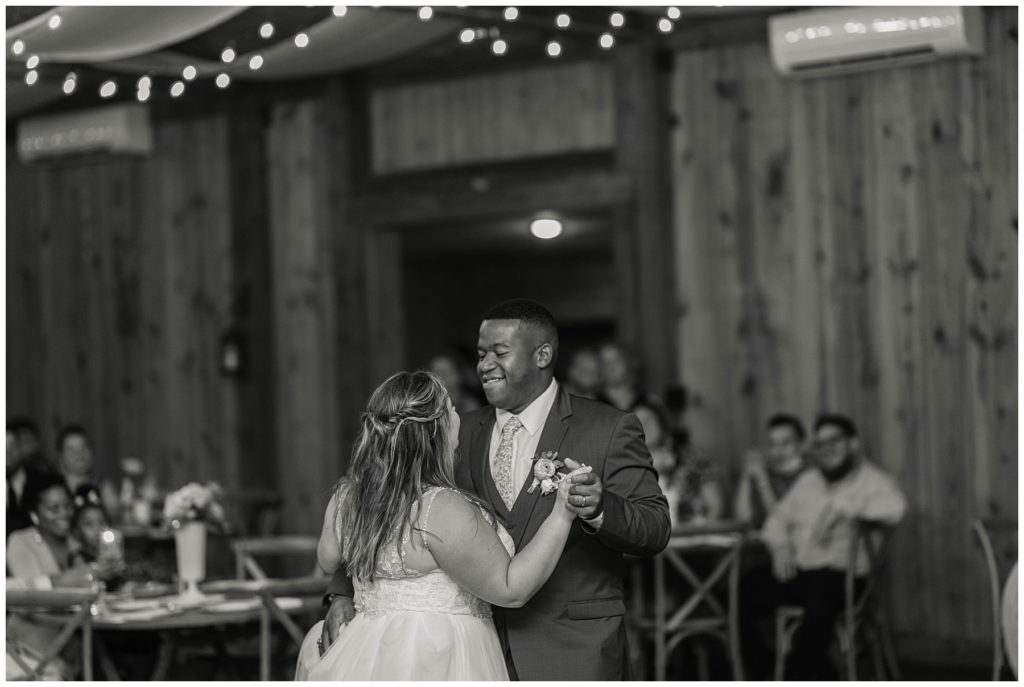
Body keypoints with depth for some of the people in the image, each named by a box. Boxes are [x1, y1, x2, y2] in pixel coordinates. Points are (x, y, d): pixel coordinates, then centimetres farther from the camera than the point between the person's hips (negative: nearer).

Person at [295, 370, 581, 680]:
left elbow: (327, 559, 19)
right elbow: (511, 589, -18)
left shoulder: (346, 497, 0)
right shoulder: (444, 511, -22)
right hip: (436, 663, -7)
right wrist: (561, 517, -17)